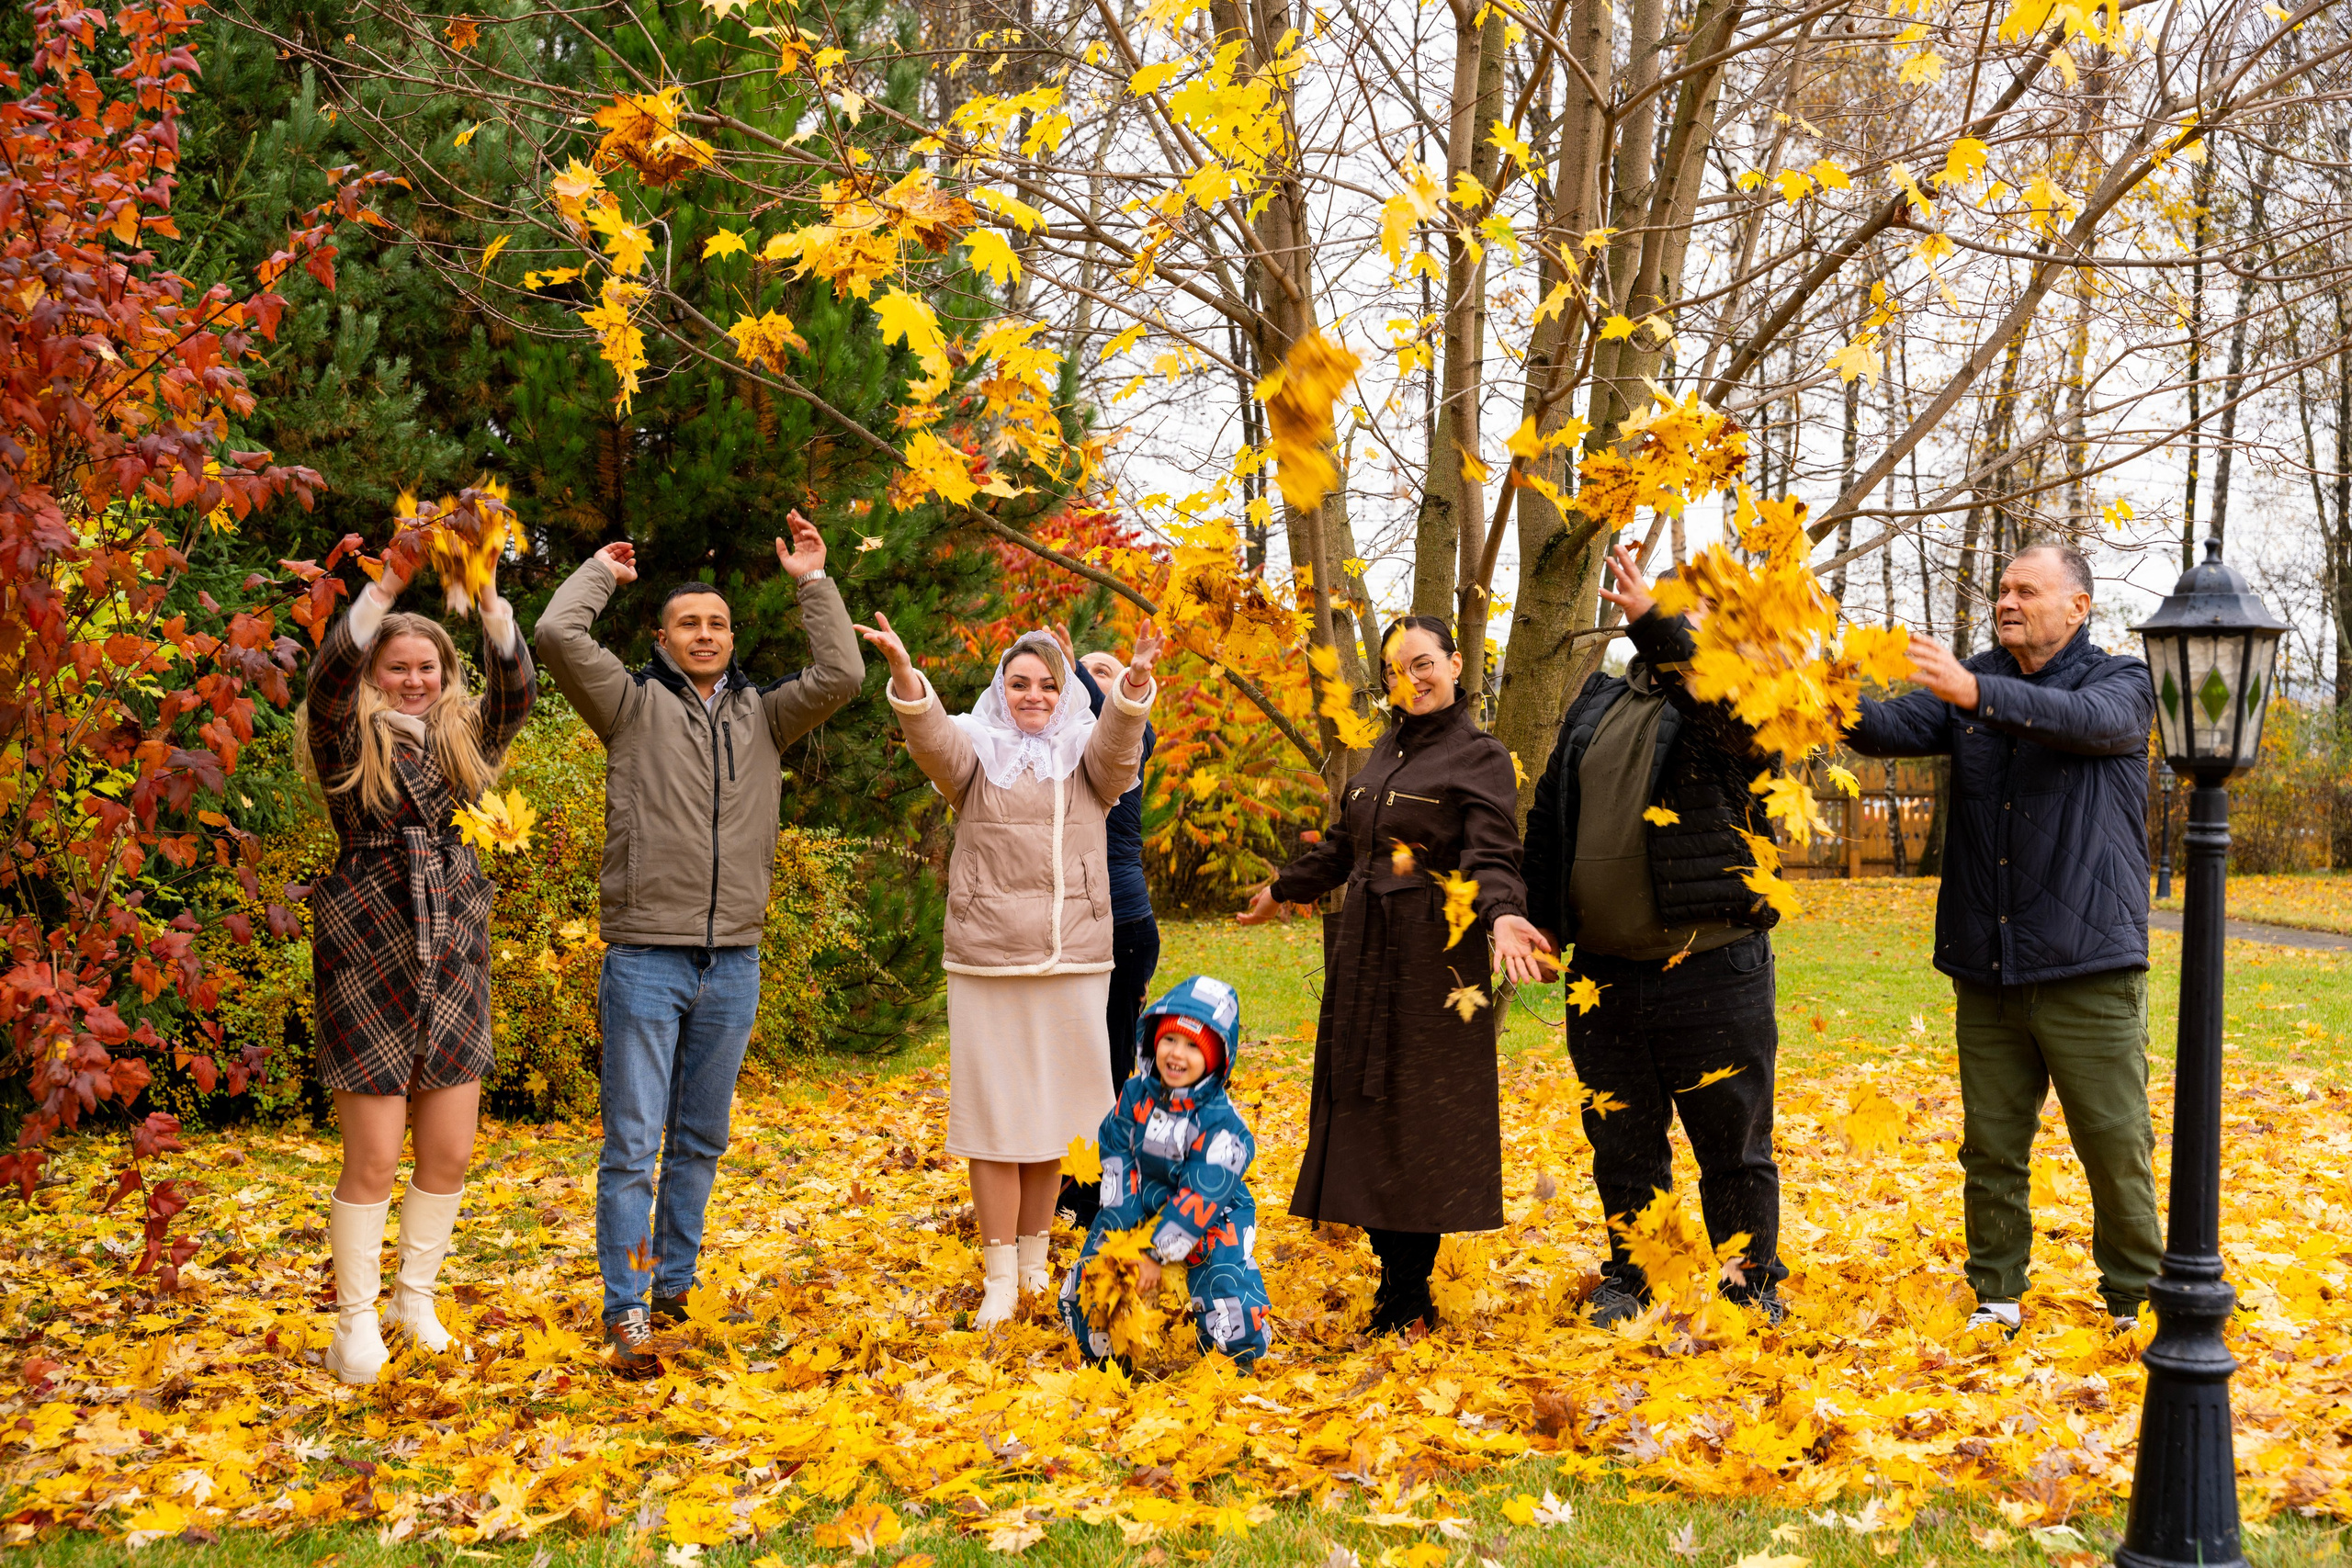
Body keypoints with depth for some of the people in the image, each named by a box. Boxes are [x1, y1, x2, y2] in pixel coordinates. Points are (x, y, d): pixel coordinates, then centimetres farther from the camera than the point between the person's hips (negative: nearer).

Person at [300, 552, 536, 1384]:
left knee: (449, 1154, 9)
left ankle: (416, 1295, 28)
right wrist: (389, 582, -29)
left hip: (453, 963, 4)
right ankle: (356, 1320, 15)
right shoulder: (348, 740, 0)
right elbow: (328, 674, -20)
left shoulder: (463, 737, 10)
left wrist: (489, 601, -21)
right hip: (368, 962, -4)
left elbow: (518, 689, -7)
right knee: (373, 1160, -1)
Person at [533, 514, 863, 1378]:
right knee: (632, 1145, -3)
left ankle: (675, 1284, 28)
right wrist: (601, 572, 6)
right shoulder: (634, 705, 1)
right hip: (645, 959, -4)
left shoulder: (762, 715, 11)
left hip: (733, 965, 4)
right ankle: (627, 1314, 1)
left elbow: (841, 675, -2)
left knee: (700, 1141, 15)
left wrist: (813, 582, 2)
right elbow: (557, 635, -10)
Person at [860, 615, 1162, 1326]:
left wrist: (1135, 681, -34)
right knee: (994, 1118, 0)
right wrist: (903, 670, -34)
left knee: (1053, 1115, 9)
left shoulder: (1087, 757, 8)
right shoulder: (977, 752, 6)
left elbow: (1120, 740, -13)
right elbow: (930, 736, -14)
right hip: (987, 966, -1)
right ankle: (1000, 1279, 7)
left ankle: (1036, 1261, 25)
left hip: (1074, 965, 1)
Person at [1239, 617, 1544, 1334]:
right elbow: (1344, 843, 27)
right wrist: (1283, 889, 36)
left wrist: (1501, 914, -36)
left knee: (1419, 1118, -4)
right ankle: (1397, 1283, 14)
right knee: (1365, 1111, 6)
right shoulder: (1386, 751, 16)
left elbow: (1490, 857, -17)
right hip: (1364, 953, 7)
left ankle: (1408, 1295, 4)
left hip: (1435, 959, -7)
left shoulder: (1480, 756, -5)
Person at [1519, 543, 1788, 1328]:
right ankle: (1628, 1283, 30)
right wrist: (1540, 918, 13)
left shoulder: (1732, 710, -4)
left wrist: (1656, 623, -40)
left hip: (1711, 974, -4)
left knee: (1733, 1147, 6)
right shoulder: (1598, 704, 11)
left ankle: (1755, 1291, 22)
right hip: (1604, 972, 5)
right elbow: (1547, 815, 17)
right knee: (1621, 1145, 15)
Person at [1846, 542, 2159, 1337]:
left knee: (2114, 1141, 2)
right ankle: (1997, 1296, 21)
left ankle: (2136, 1301, 18)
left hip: (2088, 969, -4)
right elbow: (1894, 729, -5)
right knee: (1992, 1144, 9)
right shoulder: (1969, 684, 11)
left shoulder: (2122, 682, -1)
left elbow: (2087, 721, -24)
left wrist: (1974, 692, -39)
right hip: (1986, 966, 4)